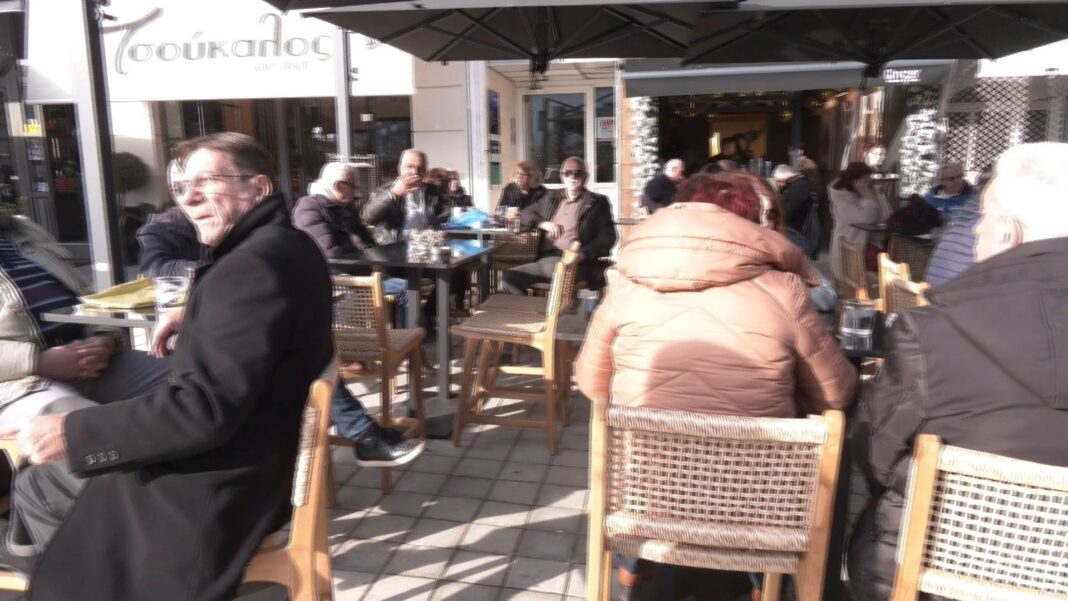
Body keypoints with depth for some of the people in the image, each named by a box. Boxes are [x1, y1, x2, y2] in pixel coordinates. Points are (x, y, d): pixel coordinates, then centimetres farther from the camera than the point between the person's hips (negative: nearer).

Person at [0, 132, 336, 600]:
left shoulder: (252, 266, -27)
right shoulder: (289, 245, 6)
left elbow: (204, 410, -29)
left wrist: (72, 433, -20)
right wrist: (197, 318, 11)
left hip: (222, 489, -10)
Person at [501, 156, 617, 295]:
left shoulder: (597, 202, 9)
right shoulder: (552, 197, 23)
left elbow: (608, 237, 1)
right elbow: (524, 214, 24)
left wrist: (583, 254, -15)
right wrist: (542, 223, 2)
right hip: (545, 260, 5)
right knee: (508, 277, -18)